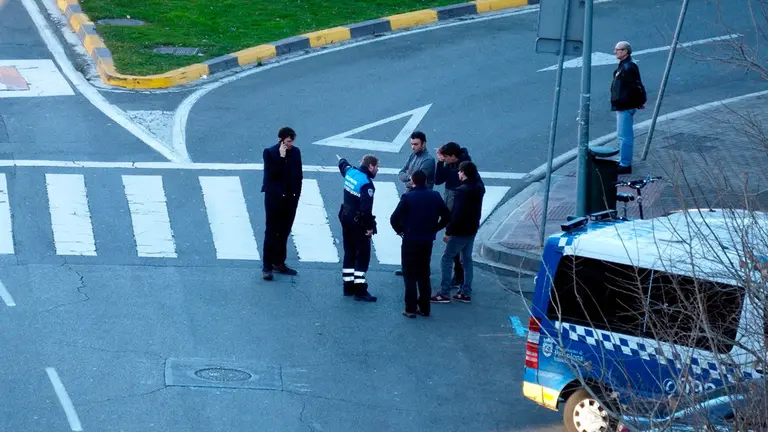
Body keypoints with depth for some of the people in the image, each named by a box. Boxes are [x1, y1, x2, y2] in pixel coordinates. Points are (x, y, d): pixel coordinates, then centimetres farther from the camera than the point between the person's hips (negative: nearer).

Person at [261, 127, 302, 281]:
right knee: (271, 232, 0)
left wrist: (297, 193, 5)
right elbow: (271, 173, -20)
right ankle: (267, 267, 4)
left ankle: (279, 263, 22)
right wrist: (281, 157, -23)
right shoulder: (270, 152, -9)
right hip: (275, 198, -4)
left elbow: (299, 174, 9)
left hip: (291, 198, 4)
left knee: (284, 233, 12)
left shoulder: (295, 152, 3)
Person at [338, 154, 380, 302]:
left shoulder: (351, 172, 1)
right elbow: (366, 208, -30)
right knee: (363, 256, -3)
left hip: (346, 219, 9)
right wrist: (370, 226, -19)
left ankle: (348, 287, 24)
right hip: (359, 223, -9)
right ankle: (360, 290, -5)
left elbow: (344, 165, 28)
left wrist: (342, 161, 52)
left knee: (349, 252, 17)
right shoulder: (367, 184, -24)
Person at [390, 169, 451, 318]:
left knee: (410, 275, 5)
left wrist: (400, 230, 1)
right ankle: (424, 308, 18)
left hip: (410, 241, -4)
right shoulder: (435, 196, -1)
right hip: (427, 241, 4)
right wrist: (434, 229, 11)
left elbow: (394, 218, -17)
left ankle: (410, 309, 3)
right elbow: (446, 216, 3)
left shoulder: (408, 197, -13)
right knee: (424, 275, 15)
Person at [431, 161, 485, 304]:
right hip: (472, 230, 9)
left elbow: (457, 214, -24)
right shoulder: (479, 188, 3)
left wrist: (448, 231, -18)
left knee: (446, 259, -1)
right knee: (467, 260, 16)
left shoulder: (462, 191, -23)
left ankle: (444, 294, -2)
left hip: (460, 232, -9)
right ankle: (466, 293, 18)